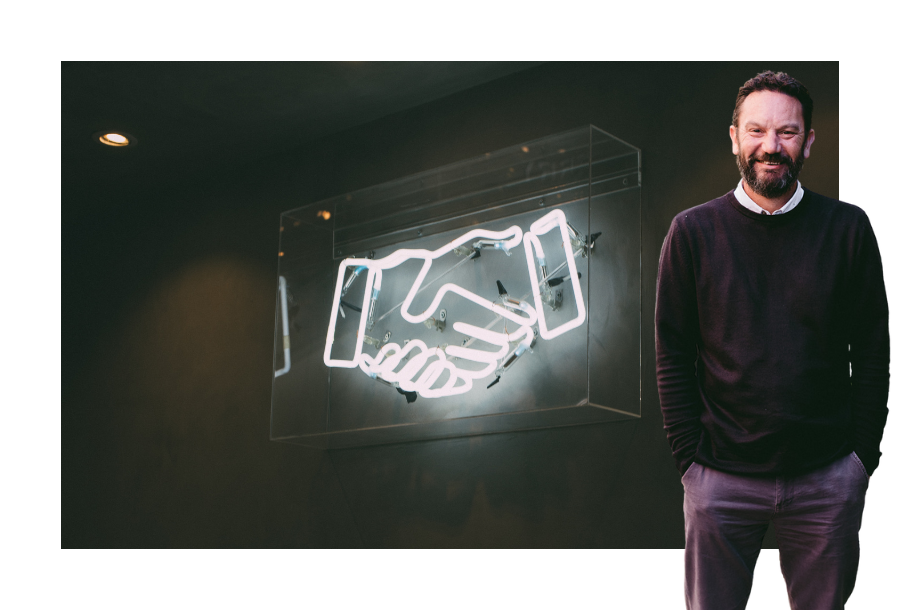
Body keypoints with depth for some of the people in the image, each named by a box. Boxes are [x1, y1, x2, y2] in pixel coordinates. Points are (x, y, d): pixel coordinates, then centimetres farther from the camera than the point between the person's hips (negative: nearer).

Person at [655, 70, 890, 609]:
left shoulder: (848, 228, -1)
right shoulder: (693, 231, -2)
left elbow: (872, 352, 2)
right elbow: (673, 357, 0)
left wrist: (862, 455, -1)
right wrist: (690, 457, -4)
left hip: (829, 478, 1)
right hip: (720, 480, 0)